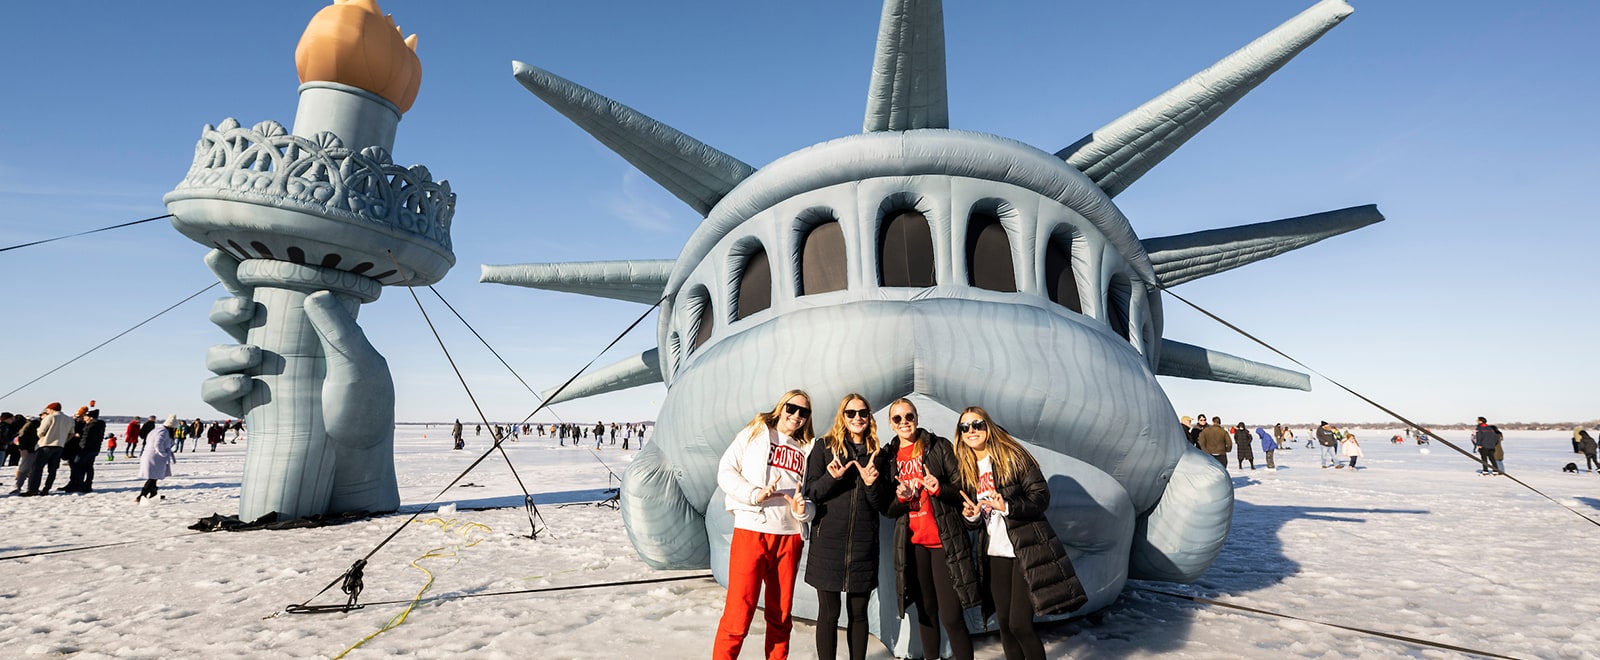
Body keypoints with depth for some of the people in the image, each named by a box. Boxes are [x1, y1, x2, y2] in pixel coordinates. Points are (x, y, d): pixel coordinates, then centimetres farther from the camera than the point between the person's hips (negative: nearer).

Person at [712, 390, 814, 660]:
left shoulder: (805, 449, 17)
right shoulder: (755, 432, 7)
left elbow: (810, 495, 16)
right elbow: (726, 471, -1)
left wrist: (803, 511, -6)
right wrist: (755, 494, -15)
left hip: (790, 537, 4)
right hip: (752, 531, -4)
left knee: (781, 615, 12)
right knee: (739, 613, -6)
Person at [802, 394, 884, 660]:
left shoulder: (876, 453, 7)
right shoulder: (824, 447, 1)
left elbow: (880, 505, 6)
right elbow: (810, 493, -2)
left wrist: (871, 483, -13)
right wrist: (832, 477, -19)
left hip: (863, 543, 2)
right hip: (828, 540, -2)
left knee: (858, 612, 9)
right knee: (829, 612, 3)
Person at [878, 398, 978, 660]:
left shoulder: (939, 446, -1)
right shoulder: (887, 457, 8)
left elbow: (962, 489, -2)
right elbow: (887, 508, 8)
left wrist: (939, 488, -21)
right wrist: (900, 497, -13)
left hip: (945, 540, -3)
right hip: (913, 544, 3)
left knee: (951, 616, -6)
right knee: (926, 612, 13)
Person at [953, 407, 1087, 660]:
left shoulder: (1012, 456, -8)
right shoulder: (966, 467, 7)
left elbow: (1041, 496, -12)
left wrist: (1008, 506, -26)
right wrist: (971, 516, -8)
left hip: (1026, 550, -5)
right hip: (994, 553, 5)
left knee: (1020, 624, -8)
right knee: (1004, 623, 10)